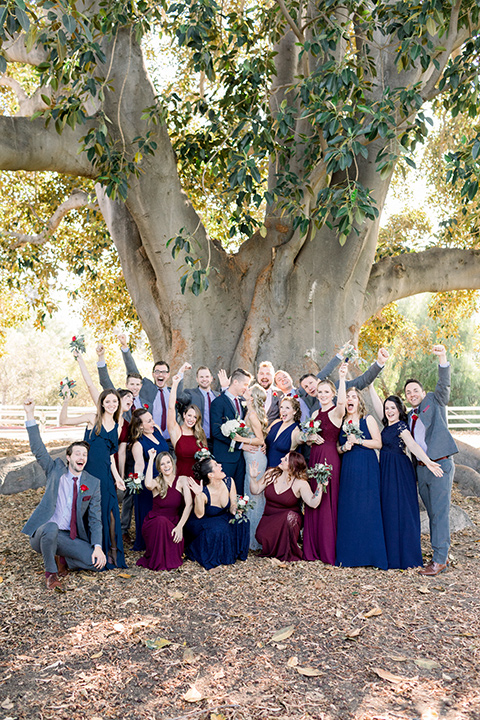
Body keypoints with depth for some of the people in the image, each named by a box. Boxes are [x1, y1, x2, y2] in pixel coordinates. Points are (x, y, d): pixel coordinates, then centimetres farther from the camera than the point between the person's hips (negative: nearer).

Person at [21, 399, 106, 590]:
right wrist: (30, 415, -17)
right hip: (43, 534, -2)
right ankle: (50, 571, -11)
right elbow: (38, 450, -8)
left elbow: (95, 519, -1)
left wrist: (97, 547, -15)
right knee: (51, 528, -38)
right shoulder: (56, 469, 3)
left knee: (95, 561, -19)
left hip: (72, 538, 2)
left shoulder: (93, 483, 3)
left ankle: (63, 560, 11)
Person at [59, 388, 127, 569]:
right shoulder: (93, 419, 2)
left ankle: (111, 553, 12)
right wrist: (66, 401, -16)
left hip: (105, 474, 3)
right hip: (88, 471, -3)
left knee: (109, 512, -1)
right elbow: (63, 421, -4)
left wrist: (117, 477, 11)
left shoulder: (117, 427, 13)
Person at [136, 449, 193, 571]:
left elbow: (189, 505, -13)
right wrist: (151, 459, -20)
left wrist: (180, 526, -27)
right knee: (161, 521, -35)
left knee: (177, 538, -32)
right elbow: (148, 484, -30)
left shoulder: (182, 480, -1)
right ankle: (157, 561, -15)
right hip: (154, 523, -1)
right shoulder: (157, 482, -2)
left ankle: (171, 558, 2)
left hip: (173, 524, 1)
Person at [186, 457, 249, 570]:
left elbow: (233, 505, -6)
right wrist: (198, 495, -44)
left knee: (242, 522, -22)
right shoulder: (204, 492, -28)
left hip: (223, 519, 5)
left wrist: (235, 510, -30)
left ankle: (233, 553, -1)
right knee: (219, 529, -35)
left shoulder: (229, 482, -15)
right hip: (203, 524, -5)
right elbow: (199, 515, -31)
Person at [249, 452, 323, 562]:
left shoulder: (300, 483, -13)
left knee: (290, 516, -36)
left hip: (288, 519, -2)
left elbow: (313, 503, -23)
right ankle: (273, 549, 12)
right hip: (269, 518, 2)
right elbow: (256, 490, 4)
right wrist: (253, 478, -12)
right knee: (261, 536, -26)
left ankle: (288, 553, -13)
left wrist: (320, 486, -34)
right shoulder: (271, 474, -2)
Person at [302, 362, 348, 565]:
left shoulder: (336, 412, -7)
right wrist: (310, 438, -4)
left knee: (327, 501, -3)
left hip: (330, 458, -7)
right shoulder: (315, 414, 14)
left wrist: (342, 378, -41)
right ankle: (313, 548, 19)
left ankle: (329, 551, 8)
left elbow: (342, 402, -32)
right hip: (314, 457, 7)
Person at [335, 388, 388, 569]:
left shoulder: (368, 419, 2)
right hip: (348, 468, 3)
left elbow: (378, 443, -3)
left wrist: (358, 440, -12)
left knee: (367, 507, -5)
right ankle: (350, 554, 9)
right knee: (348, 509, 1)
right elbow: (338, 447, 15)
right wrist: (344, 447, -6)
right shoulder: (342, 422, 11)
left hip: (367, 468, -3)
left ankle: (370, 553, 3)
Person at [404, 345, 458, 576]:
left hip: (440, 465, -6)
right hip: (421, 468, 6)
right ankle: (440, 556, 20)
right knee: (432, 513, 11)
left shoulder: (435, 402, 3)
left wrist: (442, 358, -29)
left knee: (440, 512, -5)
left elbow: (444, 385, -15)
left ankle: (439, 559, 0)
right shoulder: (409, 417, 17)